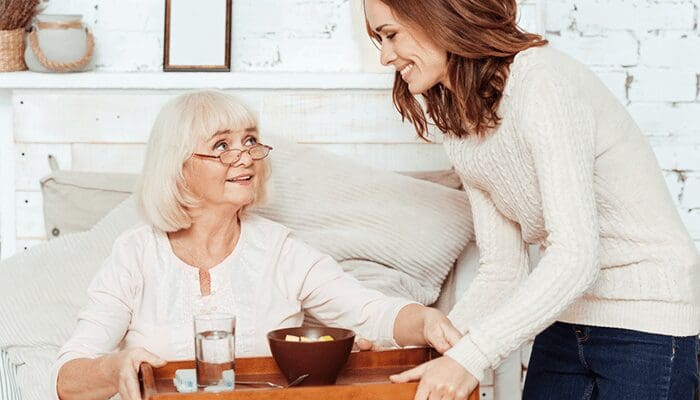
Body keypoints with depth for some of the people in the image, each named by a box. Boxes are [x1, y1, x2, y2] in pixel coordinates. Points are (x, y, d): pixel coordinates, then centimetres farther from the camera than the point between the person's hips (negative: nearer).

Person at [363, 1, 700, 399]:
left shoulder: (546, 82, -20)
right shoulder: (463, 135, 5)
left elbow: (575, 256, -27)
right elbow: (503, 271, 5)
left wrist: (470, 355, -30)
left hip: (647, 322, -7)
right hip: (564, 323, 7)